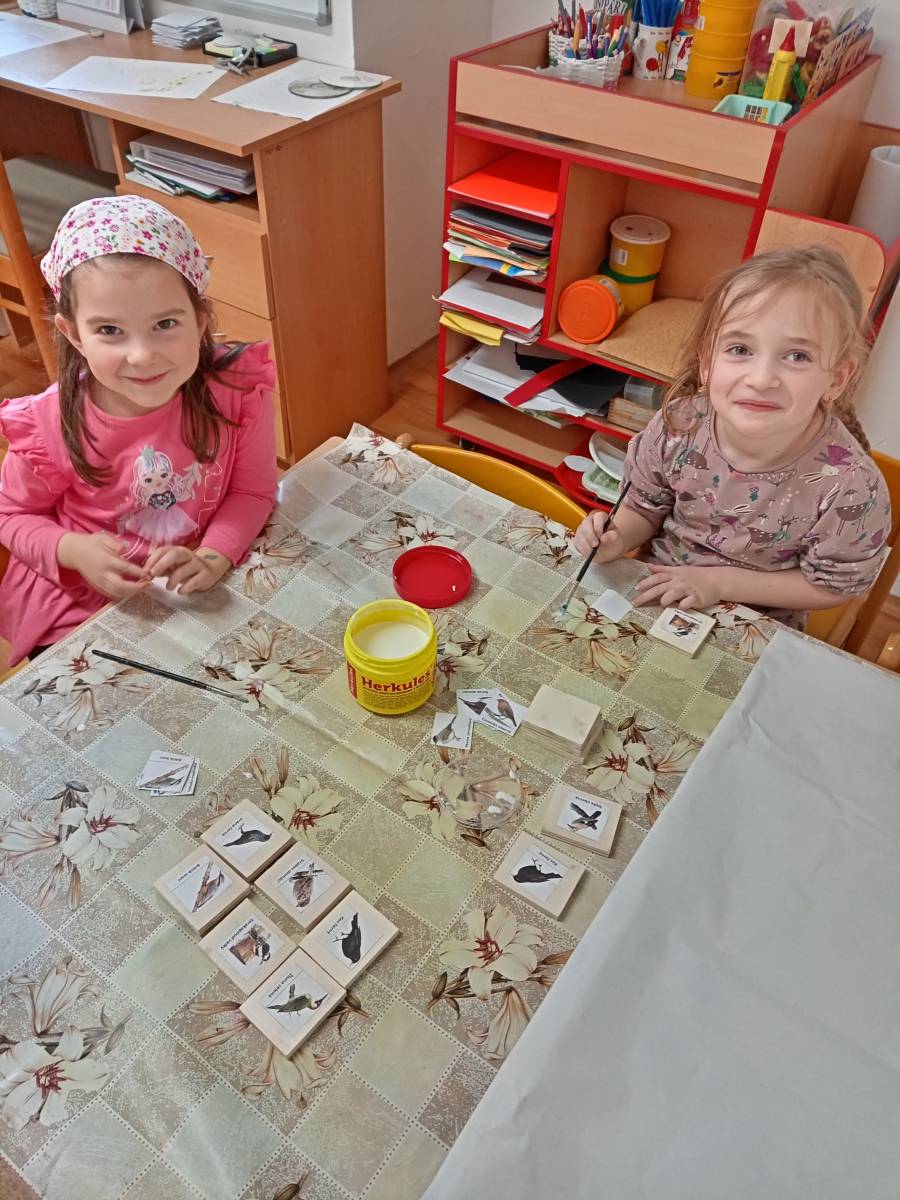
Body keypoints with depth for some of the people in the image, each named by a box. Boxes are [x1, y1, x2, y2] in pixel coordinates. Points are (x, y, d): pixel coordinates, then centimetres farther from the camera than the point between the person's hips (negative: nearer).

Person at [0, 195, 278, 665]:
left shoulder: (238, 392, -22)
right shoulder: (50, 425, -22)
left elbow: (252, 490, -10)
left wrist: (212, 558, -26)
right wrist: (74, 551, -24)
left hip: (198, 591, 1)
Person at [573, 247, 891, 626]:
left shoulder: (850, 488, -26)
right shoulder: (680, 424, -18)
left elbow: (830, 585, -11)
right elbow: (645, 508, 0)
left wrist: (720, 582, -18)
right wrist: (616, 538, -21)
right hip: (655, 590, 2)